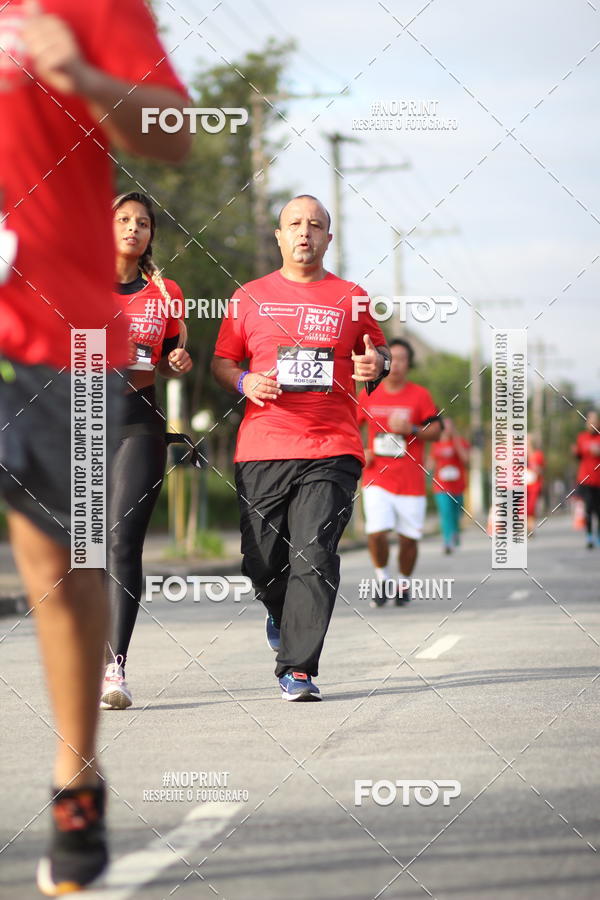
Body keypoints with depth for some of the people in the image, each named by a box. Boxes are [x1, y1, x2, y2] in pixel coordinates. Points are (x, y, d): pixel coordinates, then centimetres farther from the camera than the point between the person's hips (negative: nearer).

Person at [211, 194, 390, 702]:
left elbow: (377, 353, 23)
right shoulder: (250, 297, 13)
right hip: (262, 449, 1)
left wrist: (376, 364, -1)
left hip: (332, 449, -1)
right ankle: (283, 616, 35)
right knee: (262, 560, 1)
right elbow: (221, 360, 17)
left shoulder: (351, 298, 12)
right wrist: (243, 381, -4)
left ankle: (298, 669, -12)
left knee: (315, 555, -13)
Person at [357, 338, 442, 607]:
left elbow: (435, 431, 2)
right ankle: (382, 579, 9)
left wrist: (411, 430, -16)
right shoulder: (368, 396, 6)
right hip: (377, 478, 1)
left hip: (410, 481, -1)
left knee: (409, 537, 1)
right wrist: (359, 452, 0)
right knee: (376, 532, -13)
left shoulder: (420, 395, 1)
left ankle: (404, 583, 23)